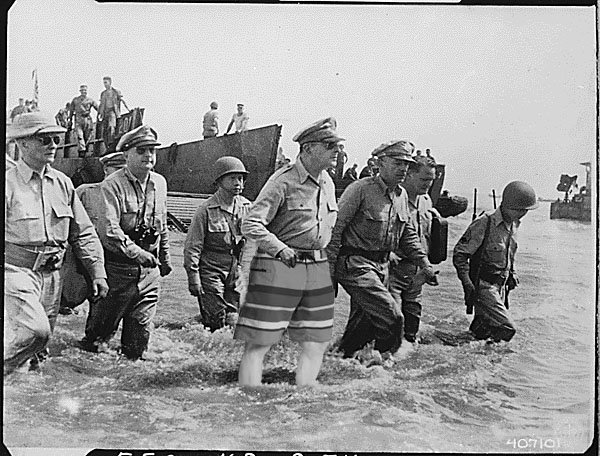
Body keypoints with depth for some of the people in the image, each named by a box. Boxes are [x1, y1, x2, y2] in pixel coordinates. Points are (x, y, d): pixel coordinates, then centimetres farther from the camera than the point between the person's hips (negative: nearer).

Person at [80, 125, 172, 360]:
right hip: (118, 268, -5)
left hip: (149, 270, 5)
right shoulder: (112, 185, -12)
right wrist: (135, 252, -32)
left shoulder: (159, 183, 9)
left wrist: (164, 258, 25)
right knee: (101, 328, 6)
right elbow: (108, 228, -24)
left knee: (140, 329, 10)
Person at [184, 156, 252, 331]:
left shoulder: (246, 207, 6)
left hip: (237, 272, 4)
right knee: (215, 324, -5)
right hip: (211, 271, -4)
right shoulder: (206, 209, -8)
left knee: (234, 322, 4)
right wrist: (193, 277, -12)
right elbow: (192, 246, -7)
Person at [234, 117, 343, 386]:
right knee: (260, 342, -2)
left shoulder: (328, 183, 12)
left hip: (318, 270, 7)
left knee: (316, 344, 9)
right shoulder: (283, 181, -12)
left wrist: (326, 259, 19)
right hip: (278, 267, -7)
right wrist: (281, 249, -28)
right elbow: (250, 225, -17)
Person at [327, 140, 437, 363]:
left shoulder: (401, 195, 12)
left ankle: (344, 356, 29)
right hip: (355, 264, -8)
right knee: (391, 316, -13)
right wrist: (329, 265, -17)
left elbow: (408, 234, 22)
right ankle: (386, 357, 8)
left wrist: (424, 263, 15)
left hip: (381, 266, 8)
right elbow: (336, 226, -14)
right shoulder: (360, 189, -13)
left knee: (365, 321, 13)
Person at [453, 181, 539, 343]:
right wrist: (467, 283, -22)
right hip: (483, 285, -8)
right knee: (507, 329, -15)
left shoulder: (514, 223, 6)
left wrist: (512, 272, 13)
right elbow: (459, 254, -16)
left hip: (501, 285, 8)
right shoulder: (484, 223, -20)